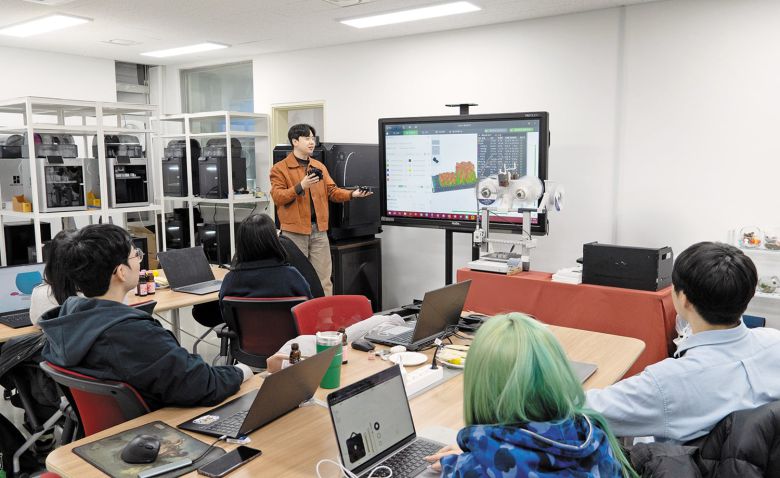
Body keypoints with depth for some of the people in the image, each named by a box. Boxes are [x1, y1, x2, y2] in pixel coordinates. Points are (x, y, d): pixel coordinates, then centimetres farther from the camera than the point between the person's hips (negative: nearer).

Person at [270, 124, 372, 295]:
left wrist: (352, 194, -8)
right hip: (294, 232, -4)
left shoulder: (320, 166, 14)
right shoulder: (280, 168, -1)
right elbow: (277, 197, -11)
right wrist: (300, 187, -22)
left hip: (319, 230, 4)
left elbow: (332, 191, 9)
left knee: (324, 279, 6)